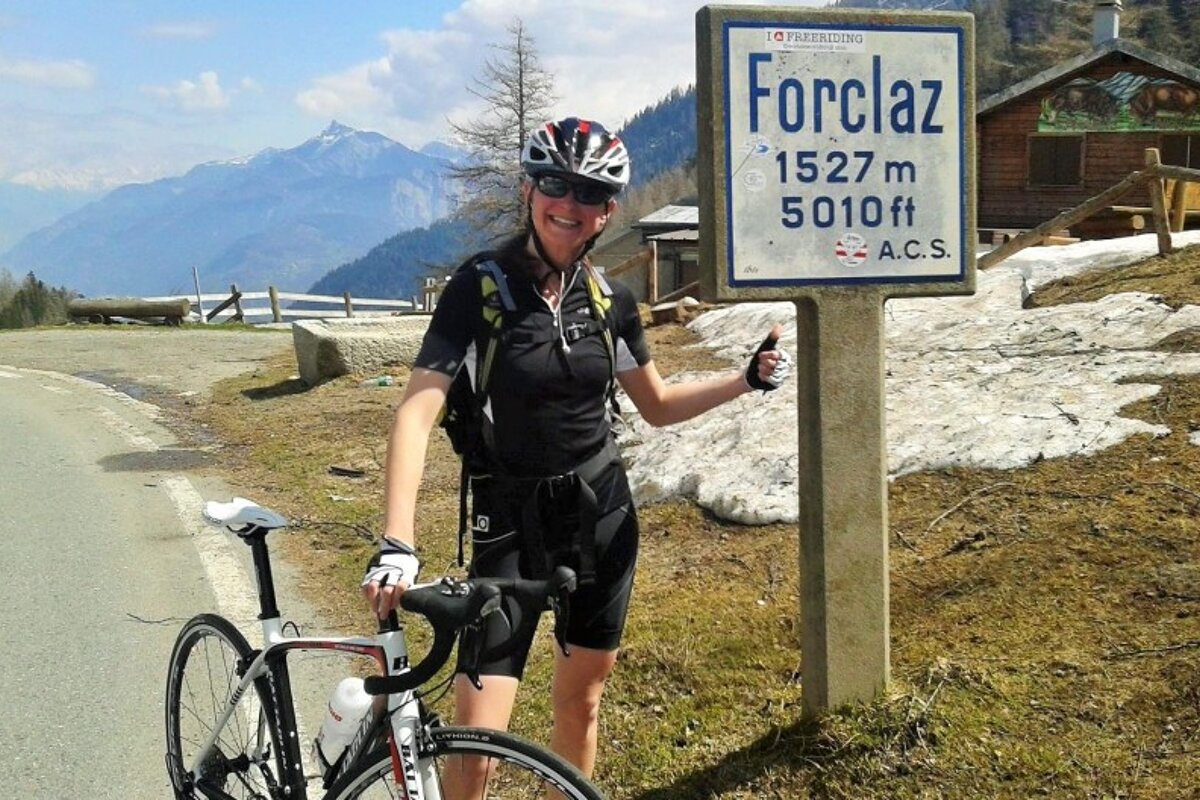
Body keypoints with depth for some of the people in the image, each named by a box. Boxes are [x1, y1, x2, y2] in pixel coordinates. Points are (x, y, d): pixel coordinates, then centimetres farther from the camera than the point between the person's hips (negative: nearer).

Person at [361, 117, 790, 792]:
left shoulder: (611, 298, 1)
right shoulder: (481, 287, -13)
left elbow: (658, 406, 14)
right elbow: (418, 411, -21)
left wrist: (747, 379, 0)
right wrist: (398, 542, -33)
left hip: (603, 515, 4)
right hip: (511, 522, -4)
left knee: (581, 699, 14)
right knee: (477, 734, -8)